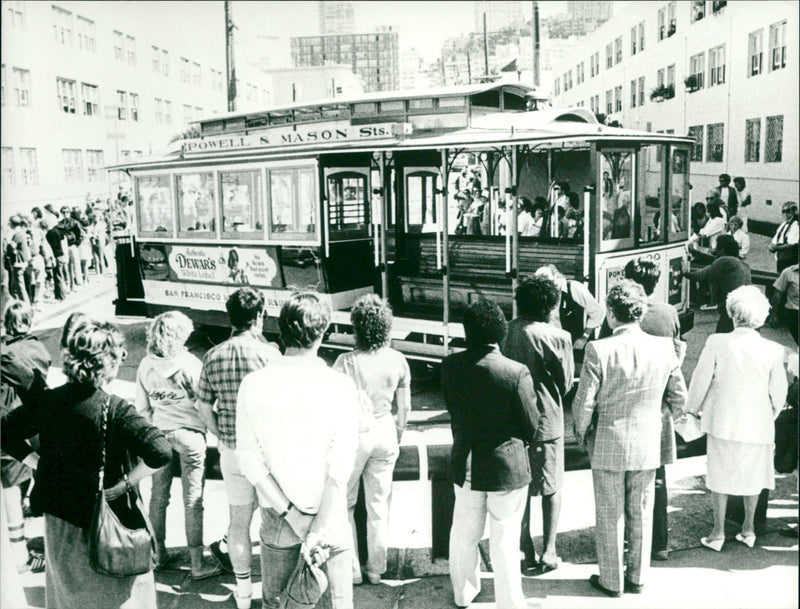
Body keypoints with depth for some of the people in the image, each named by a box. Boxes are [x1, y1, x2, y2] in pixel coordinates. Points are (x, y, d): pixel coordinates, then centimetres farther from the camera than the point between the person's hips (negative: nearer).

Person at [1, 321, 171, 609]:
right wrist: (125, 483, -21)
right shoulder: (115, 410, -24)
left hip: (57, 516, 6)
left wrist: (35, 460, 5)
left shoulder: (45, 401, -7)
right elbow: (161, 452, -34)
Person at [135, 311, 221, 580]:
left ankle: (159, 554, 31)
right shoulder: (189, 363, -17)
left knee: (158, 497, 17)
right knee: (193, 501, 3)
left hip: (159, 434, 5)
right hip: (189, 434, -4)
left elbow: (142, 407, 5)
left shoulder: (146, 365, -2)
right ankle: (197, 564, 10)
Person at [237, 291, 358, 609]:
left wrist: (290, 514, -8)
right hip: (328, 514, -2)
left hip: (277, 517, 2)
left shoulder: (253, 383, -8)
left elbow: (249, 458, -9)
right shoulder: (339, 385, -13)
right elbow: (341, 467, -17)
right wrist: (318, 529, -15)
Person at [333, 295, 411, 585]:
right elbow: (405, 406, 2)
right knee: (378, 504, 16)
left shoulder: (346, 362, -19)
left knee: (344, 504, 15)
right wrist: (398, 434, 18)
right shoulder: (398, 360, -7)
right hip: (385, 434, 4)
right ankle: (376, 569, 26)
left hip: (354, 434, -3)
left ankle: (351, 569, 19)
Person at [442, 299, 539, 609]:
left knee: (464, 534, 21)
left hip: (465, 464, 4)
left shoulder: (451, 366, -11)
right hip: (507, 467, -3)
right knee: (505, 541, 10)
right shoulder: (516, 372, -21)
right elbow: (531, 425, -11)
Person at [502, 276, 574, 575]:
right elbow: (566, 384, -4)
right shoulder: (558, 337, -15)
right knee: (551, 488, 13)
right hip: (547, 421, -3)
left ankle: (525, 551, 21)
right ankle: (548, 552, 16)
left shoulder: (506, 332, -6)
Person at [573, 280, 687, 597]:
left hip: (607, 446, -3)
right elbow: (679, 396, 3)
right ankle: (637, 578, 31)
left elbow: (583, 403, -15)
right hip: (648, 446, 3)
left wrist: (582, 433, 4)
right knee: (641, 516, 18)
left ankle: (611, 581, 25)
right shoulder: (663, 347, -7)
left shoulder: (598, 350, -19)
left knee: (610, 518, 12)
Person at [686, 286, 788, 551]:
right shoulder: (772, 350, -11)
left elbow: (701, 380, -8)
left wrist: (694, 409, 10)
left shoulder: (717, 343, -16)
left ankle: (718, 532, 19)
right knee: (753, 474, 19)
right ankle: (748, 529, 31)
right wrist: (772, 414, 18)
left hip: (723, 421, -1)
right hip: (757, 424, 2)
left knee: (720, 474, 12)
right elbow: (778, 391, -2)